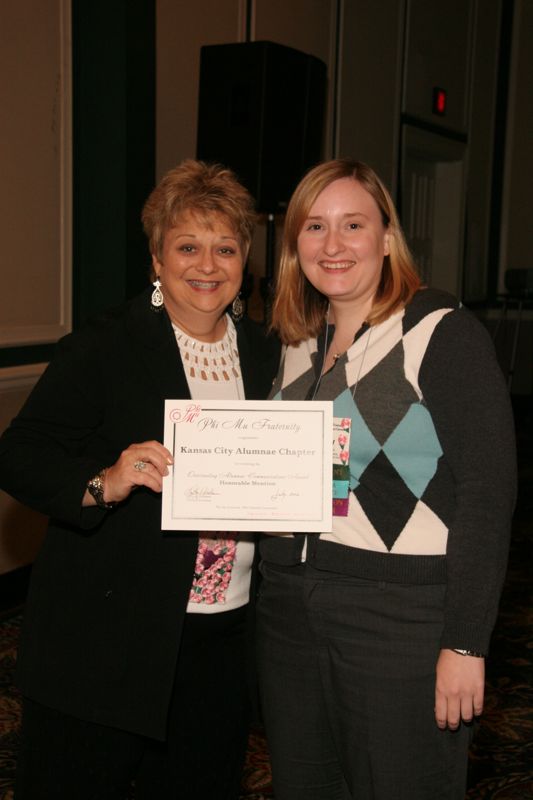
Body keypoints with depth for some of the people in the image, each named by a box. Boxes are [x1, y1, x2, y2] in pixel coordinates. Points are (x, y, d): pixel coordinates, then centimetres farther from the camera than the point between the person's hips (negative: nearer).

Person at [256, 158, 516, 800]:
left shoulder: (445, 333, -10)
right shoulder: (296, 345, 10)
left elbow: (487, 494, -14)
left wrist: (465, 644, -16)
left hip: (404, 618, -6)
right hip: (289, 609, 7)